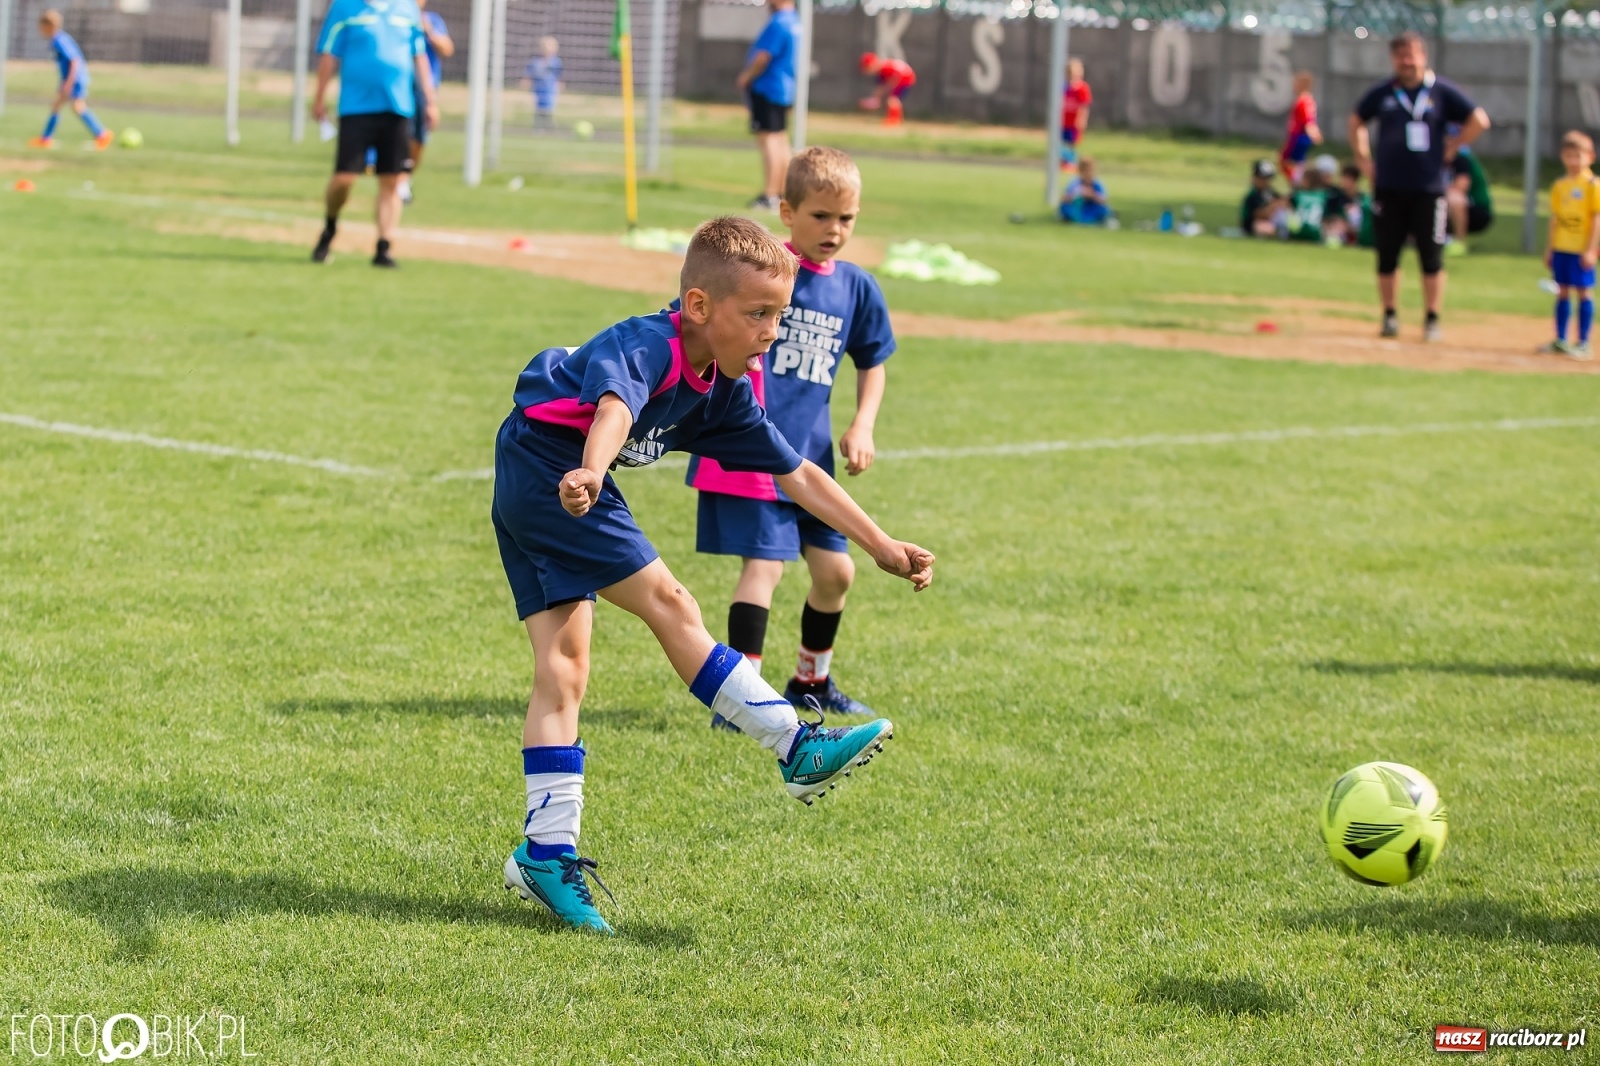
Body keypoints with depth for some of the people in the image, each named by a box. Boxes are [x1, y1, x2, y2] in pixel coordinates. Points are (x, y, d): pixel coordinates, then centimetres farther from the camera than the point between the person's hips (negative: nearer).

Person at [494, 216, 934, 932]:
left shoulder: (725, 392, 7)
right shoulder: (649, 346, -20)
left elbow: (797, 475, 13)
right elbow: (615, 405, -42)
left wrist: (880, 546, 11)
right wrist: (591, 473, -62)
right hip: (549, 463, -10)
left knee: (562, 669, 3)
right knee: (668, 604, -11)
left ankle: (546, 854, 1)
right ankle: (798, 751, -9)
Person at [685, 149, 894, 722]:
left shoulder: (857, 288, 7)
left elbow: (872, 362, 21)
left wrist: (862, 427, 8)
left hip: (811, 455, 7)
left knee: (835, 570, 13)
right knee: (765, 563, -15)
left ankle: (811, 679, 36)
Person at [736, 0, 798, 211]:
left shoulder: (777, 23, -19)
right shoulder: (795, 23, 11)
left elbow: (763, 57, -22)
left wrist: (746, 77, -6)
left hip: (766, 88, -10)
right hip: (785, 89, 10)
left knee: (767, 139, -10)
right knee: (779, 140, 17)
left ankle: (769, 196, -13)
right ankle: (784, 192, 22)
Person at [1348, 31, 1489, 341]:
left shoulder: (1441, 92, 0)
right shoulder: (1382, 92, 6)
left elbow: (1479, 120, 3)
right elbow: (1356, 121, 21)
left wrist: (1453, 147, -2)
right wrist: (1363, 158, 12)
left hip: (1429, 188, -2)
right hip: (1388, 187, 2)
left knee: (1432, 257, -2)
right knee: (1387, 255, 5)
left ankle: (1433, 319, 4)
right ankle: (1390, 316, 15)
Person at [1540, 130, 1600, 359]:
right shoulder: (1559, 185, 9)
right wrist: (1550, 247, 12)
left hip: (1581, 250, -5)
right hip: (1561, 247, 5)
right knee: (1563, 292, 10)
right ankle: (1560, 341, 17)